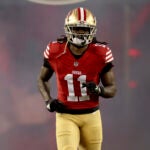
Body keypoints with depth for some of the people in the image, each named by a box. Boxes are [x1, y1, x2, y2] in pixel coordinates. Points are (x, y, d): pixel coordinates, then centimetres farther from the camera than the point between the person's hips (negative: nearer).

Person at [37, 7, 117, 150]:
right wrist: (48, 100, -7)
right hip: (65, 115, -1)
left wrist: (99, 90, -23)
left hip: (91, 116, 1)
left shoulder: (101, 53, -9)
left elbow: (112, 88, -1)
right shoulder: (55, 51, -8)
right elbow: (42, 79, 10)